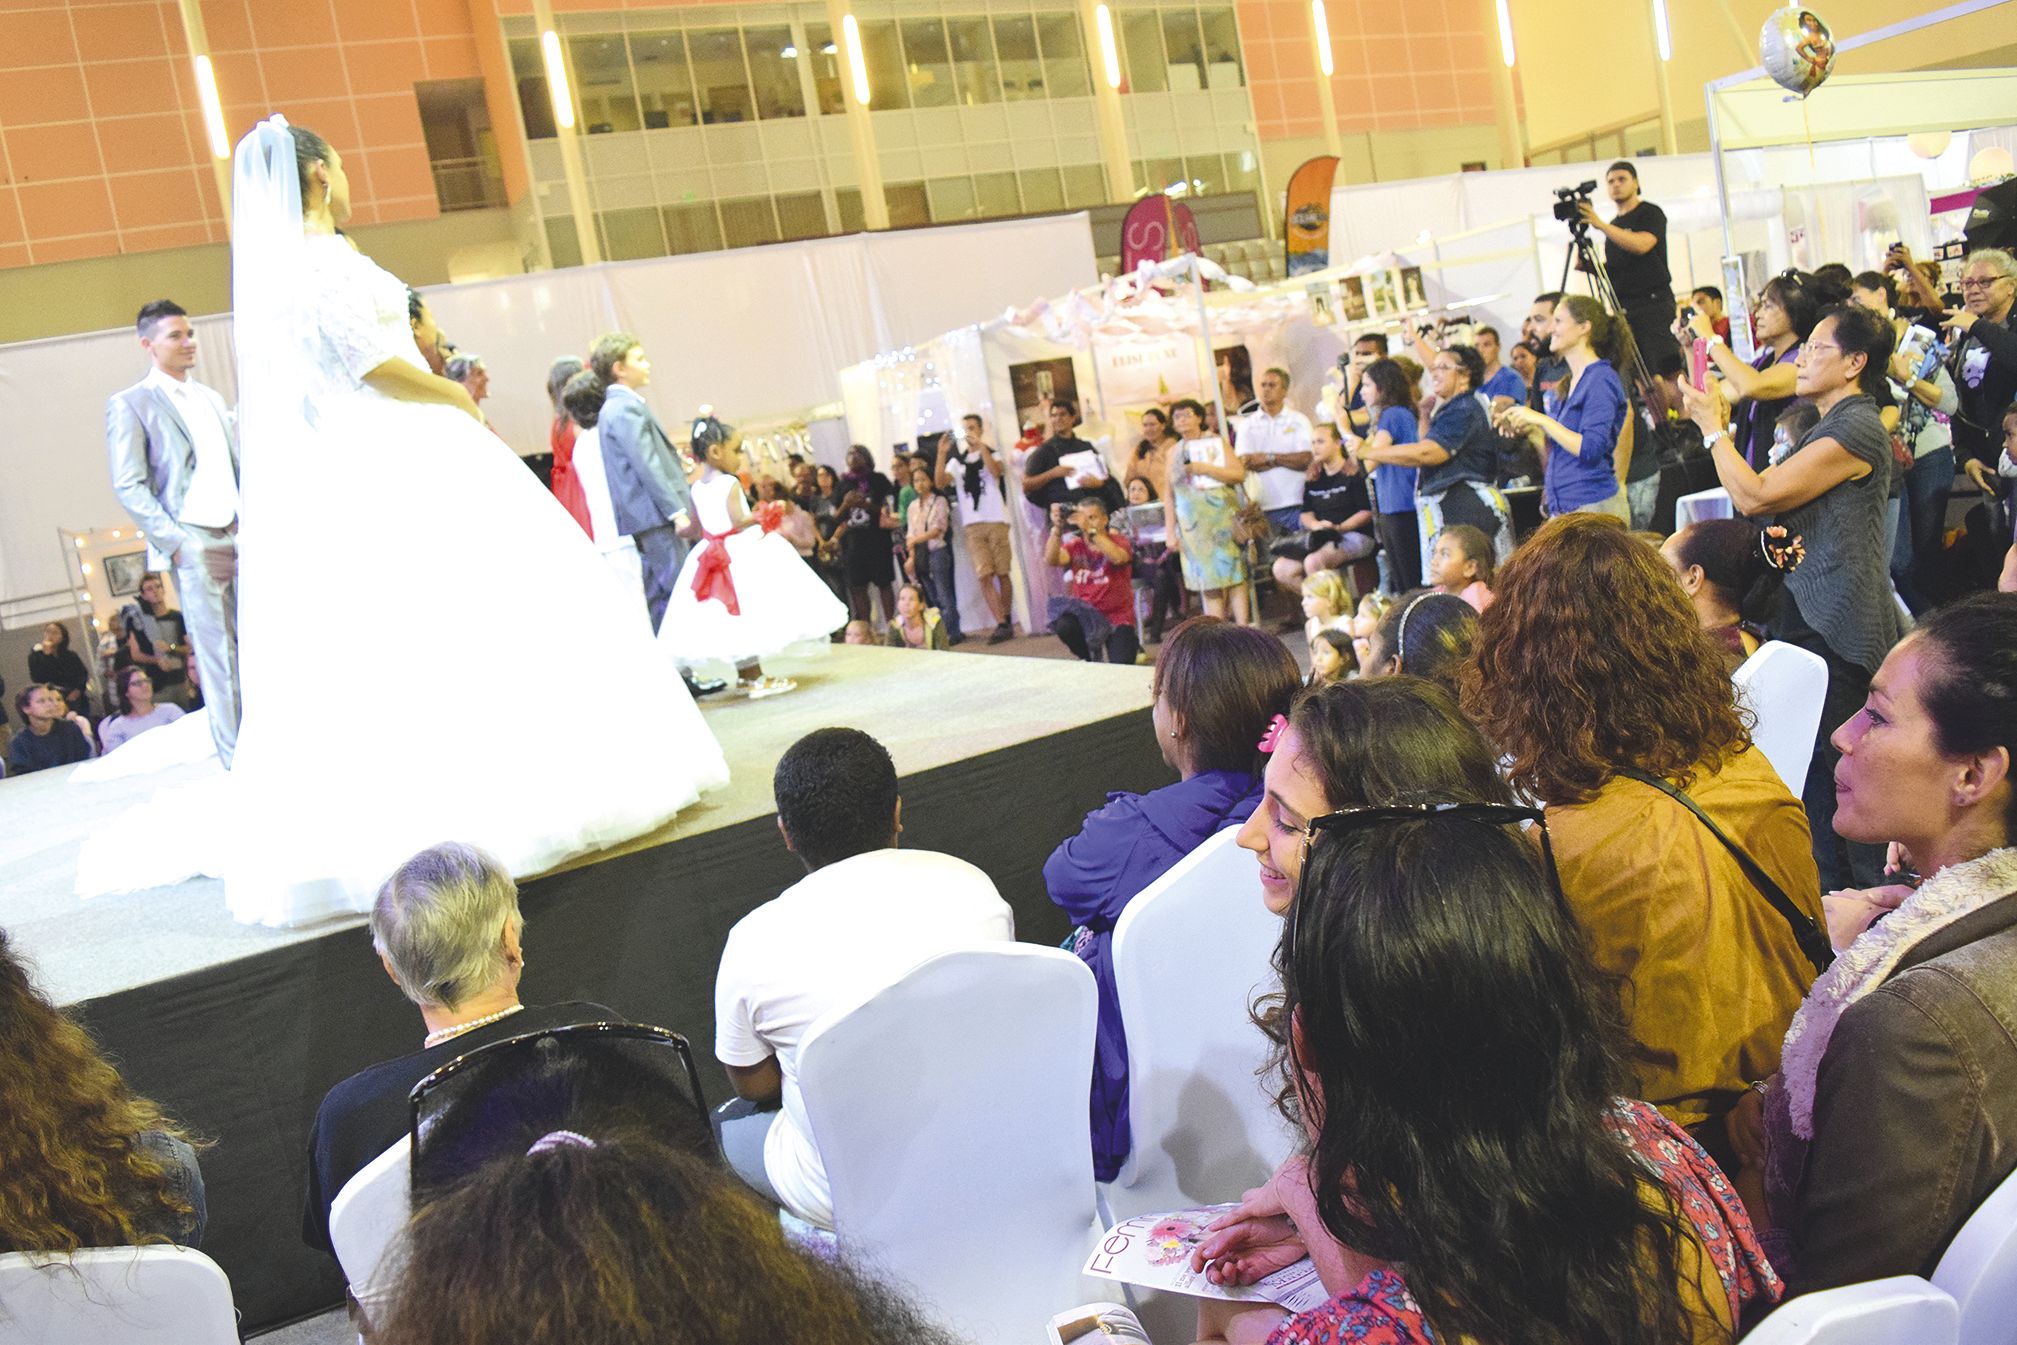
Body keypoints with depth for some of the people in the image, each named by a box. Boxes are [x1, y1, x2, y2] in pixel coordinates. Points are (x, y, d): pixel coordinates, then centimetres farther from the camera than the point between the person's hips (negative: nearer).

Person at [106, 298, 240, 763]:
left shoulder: (211, 399, 20)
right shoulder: (129, 404, 1)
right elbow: (129, 486, -6)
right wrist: (176, 544, -14)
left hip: (242, 536, 6)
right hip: (194, 542, -5)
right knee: (218, 654, -5)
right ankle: (237, 758, 0)